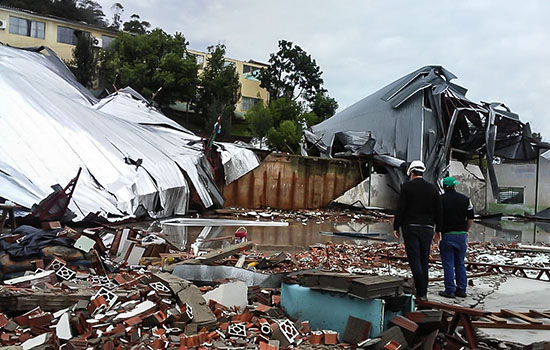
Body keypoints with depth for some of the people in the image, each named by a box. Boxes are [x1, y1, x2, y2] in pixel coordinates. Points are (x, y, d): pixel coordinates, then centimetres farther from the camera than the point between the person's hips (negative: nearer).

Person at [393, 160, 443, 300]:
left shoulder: (407, 186, -5)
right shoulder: (433, 188, 9)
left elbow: (400, 209, -10)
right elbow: (439, 212, 9)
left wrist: (396, 227, -3)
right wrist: (438, 230, 17)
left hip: (411, 227, -4)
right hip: (427, 228, 4)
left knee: (414, 260, -4)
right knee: (424, 260, 11)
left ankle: (421, 292, -13)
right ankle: (423, 292, 15)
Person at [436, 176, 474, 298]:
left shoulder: (440, 200, -4)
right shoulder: (465, 199, 3)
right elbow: (471, 219, 4)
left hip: (446, 235, -3)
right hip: (461, 235, 3)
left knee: (448, 265, 2)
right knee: (460, 264, 12)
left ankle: (449, 290, 3)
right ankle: (461, 290, 15)